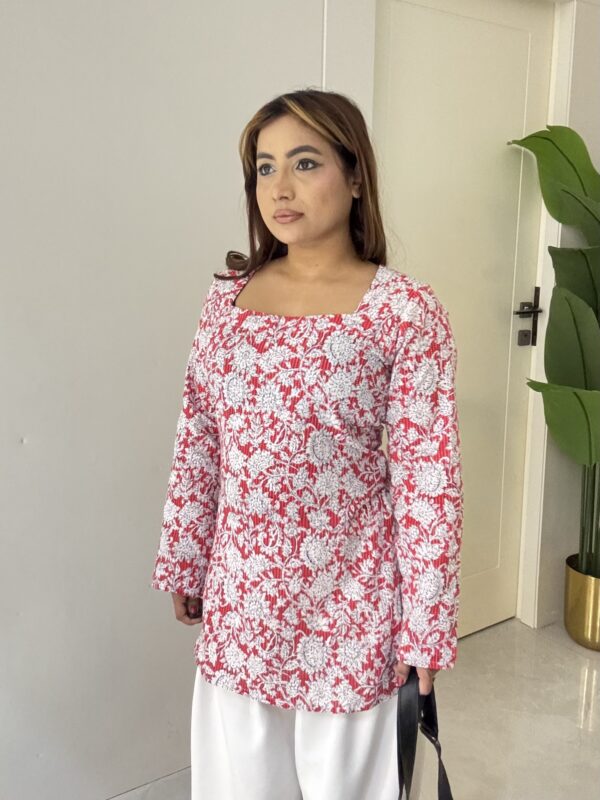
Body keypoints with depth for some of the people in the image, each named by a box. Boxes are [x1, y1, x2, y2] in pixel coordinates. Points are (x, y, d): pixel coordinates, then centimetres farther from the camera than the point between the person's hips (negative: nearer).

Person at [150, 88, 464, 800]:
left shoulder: (406, 310, -14)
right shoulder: (227, 297, -1)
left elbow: (428, 479, -13)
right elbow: (197, 446, 5)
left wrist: (424, 624, -10)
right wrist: (182, 560, 10)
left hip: (348, 600, -3)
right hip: (239, 594, 4)